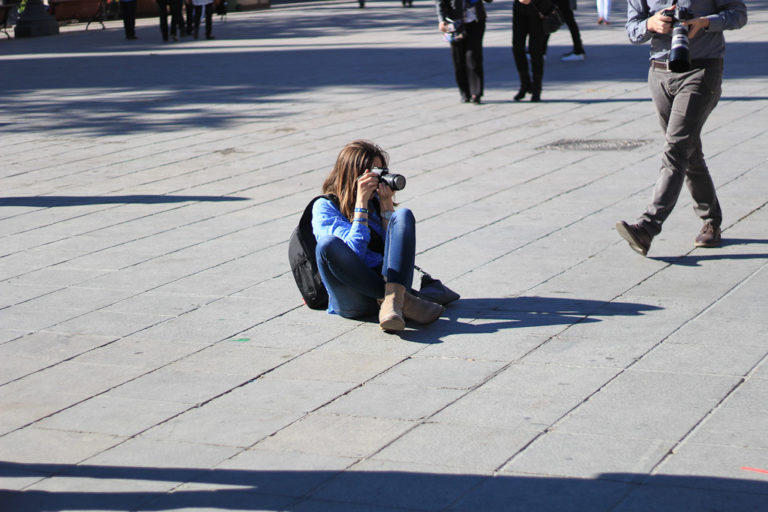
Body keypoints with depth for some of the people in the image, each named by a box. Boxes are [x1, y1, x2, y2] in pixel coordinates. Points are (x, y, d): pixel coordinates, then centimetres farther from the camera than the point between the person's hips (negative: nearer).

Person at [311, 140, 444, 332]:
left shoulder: (376, 200, 20)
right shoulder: (325, 207, 4)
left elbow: (395, 242, 7)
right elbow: (355, 251, -11)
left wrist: (386, 203, 1)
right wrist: (361, 201, -11)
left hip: (387, 279, 4)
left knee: (404, 215, -14)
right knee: (327, 244, -32)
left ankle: (393, 299, -38)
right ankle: (401, 300, -30)